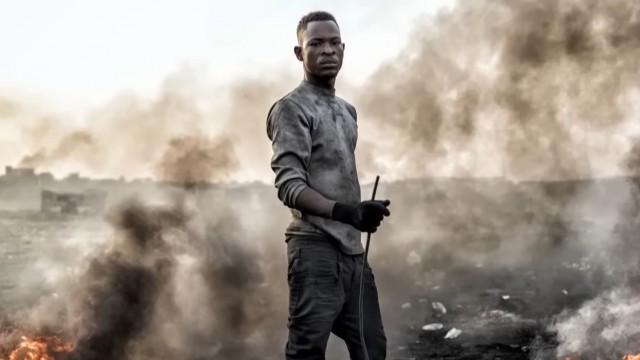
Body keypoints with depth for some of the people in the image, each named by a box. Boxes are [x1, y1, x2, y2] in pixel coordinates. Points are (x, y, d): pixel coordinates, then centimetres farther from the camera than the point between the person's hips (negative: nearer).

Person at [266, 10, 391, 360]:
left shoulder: (348, 110, 19)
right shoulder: (291, 108, -6)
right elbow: (289, 185, -16)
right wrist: (345, 211, -29)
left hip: (352, 248, 8)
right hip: (316, 247, -8)